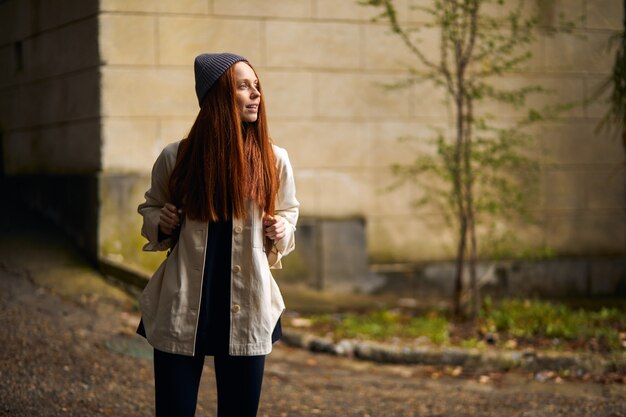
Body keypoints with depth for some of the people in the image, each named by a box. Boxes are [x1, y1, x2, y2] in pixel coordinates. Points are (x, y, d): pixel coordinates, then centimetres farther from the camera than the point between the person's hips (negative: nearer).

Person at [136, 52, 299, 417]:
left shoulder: (274, 160, 0)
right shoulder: (175, 158, -3)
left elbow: (288, 213, 16)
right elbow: (150, 208, 14)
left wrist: (281, 232, -6)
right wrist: (161, 224, -8)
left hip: (247, 309, 1)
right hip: (183, 307, -1)